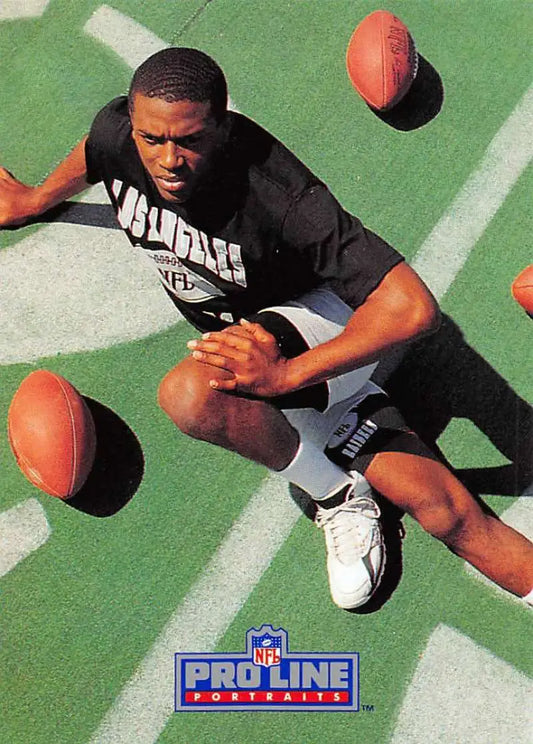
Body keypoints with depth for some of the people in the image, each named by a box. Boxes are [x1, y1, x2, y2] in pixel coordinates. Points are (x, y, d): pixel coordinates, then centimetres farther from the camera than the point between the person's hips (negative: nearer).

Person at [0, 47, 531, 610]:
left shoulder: (279, 196, -34)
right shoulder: (116, 133, -16)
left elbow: (414, 307, -38)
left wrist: (286, 373, -38)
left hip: (321, 319, -5)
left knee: (192, 394, -34)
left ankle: (336, 492, -14)